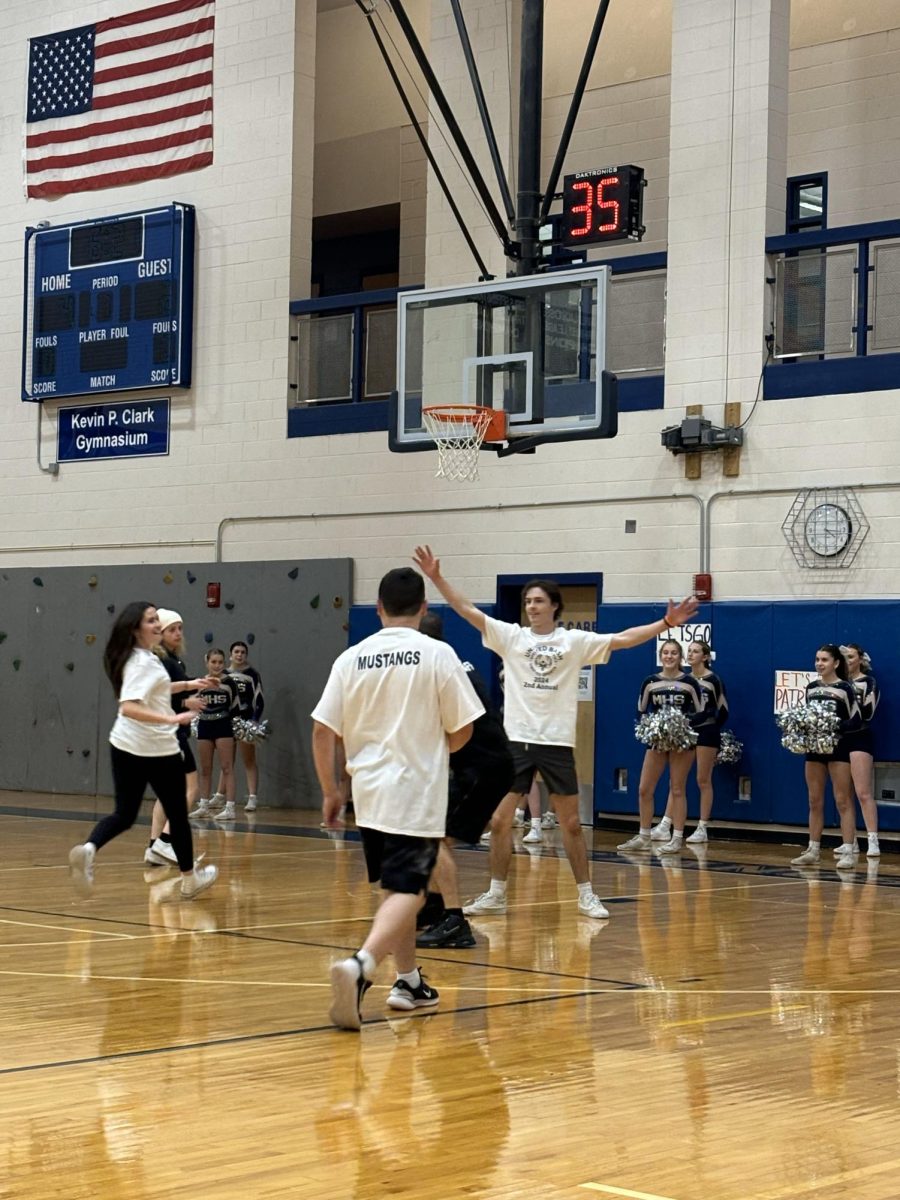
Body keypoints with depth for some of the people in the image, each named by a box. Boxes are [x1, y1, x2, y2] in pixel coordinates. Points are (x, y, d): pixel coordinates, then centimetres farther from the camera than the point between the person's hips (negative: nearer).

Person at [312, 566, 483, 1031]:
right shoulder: (438, 655, -6)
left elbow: (323, 731, 1)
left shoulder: (351, 658, 2)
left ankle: (409, 981, 27)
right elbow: (460, 731, -2)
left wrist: (330, 792, 11)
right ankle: (360, 965, -30)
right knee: (405, 892, -7)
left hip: (369, 795, 5)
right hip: (417, 794, -4)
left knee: (397, 887, 20)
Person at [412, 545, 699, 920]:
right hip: (516, 739, 1)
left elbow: (623, 638, -4)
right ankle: (496, 895, 14)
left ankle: (586, 895, 16)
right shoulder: (510, 636, 4)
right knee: (500, 821, 2)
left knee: (571, 824, 5)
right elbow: (468, 610, -2)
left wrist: (666, 623, -14)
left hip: (557, 742, -1)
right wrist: (436, 577, -11)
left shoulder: (575, 641, 2)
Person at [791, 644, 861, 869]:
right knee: (815, 801, 10)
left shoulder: (845, 688, -6)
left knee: (843, 801, -5)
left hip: (837, 748, -5)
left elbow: (856, 721, -8)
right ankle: (813, 850, 16)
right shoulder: (811, 688, 10)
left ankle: (848, 851, -5)